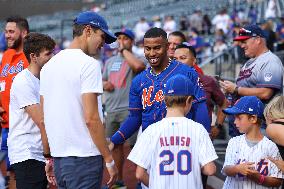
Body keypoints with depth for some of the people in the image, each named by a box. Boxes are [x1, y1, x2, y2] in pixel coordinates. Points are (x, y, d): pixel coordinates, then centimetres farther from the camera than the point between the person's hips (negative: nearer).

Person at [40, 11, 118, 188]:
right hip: (84, 158, -8)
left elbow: (43, 119, 16)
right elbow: (91, 118, -17)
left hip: (58, 157, 8)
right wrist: (109, 160, -12)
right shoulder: (89, 64, -10)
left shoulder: (49, 65, 14)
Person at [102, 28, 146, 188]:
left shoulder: (138, 58, -3)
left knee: (135, 145, -11)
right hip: (111, 110, 7)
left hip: (129, 110, -7)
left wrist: (124, 50, -13)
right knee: (116, 144, 14)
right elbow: (102, 80, 27)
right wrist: (104, 84, 1)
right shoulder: (110, 61, 19)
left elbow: (138, 65, -28)